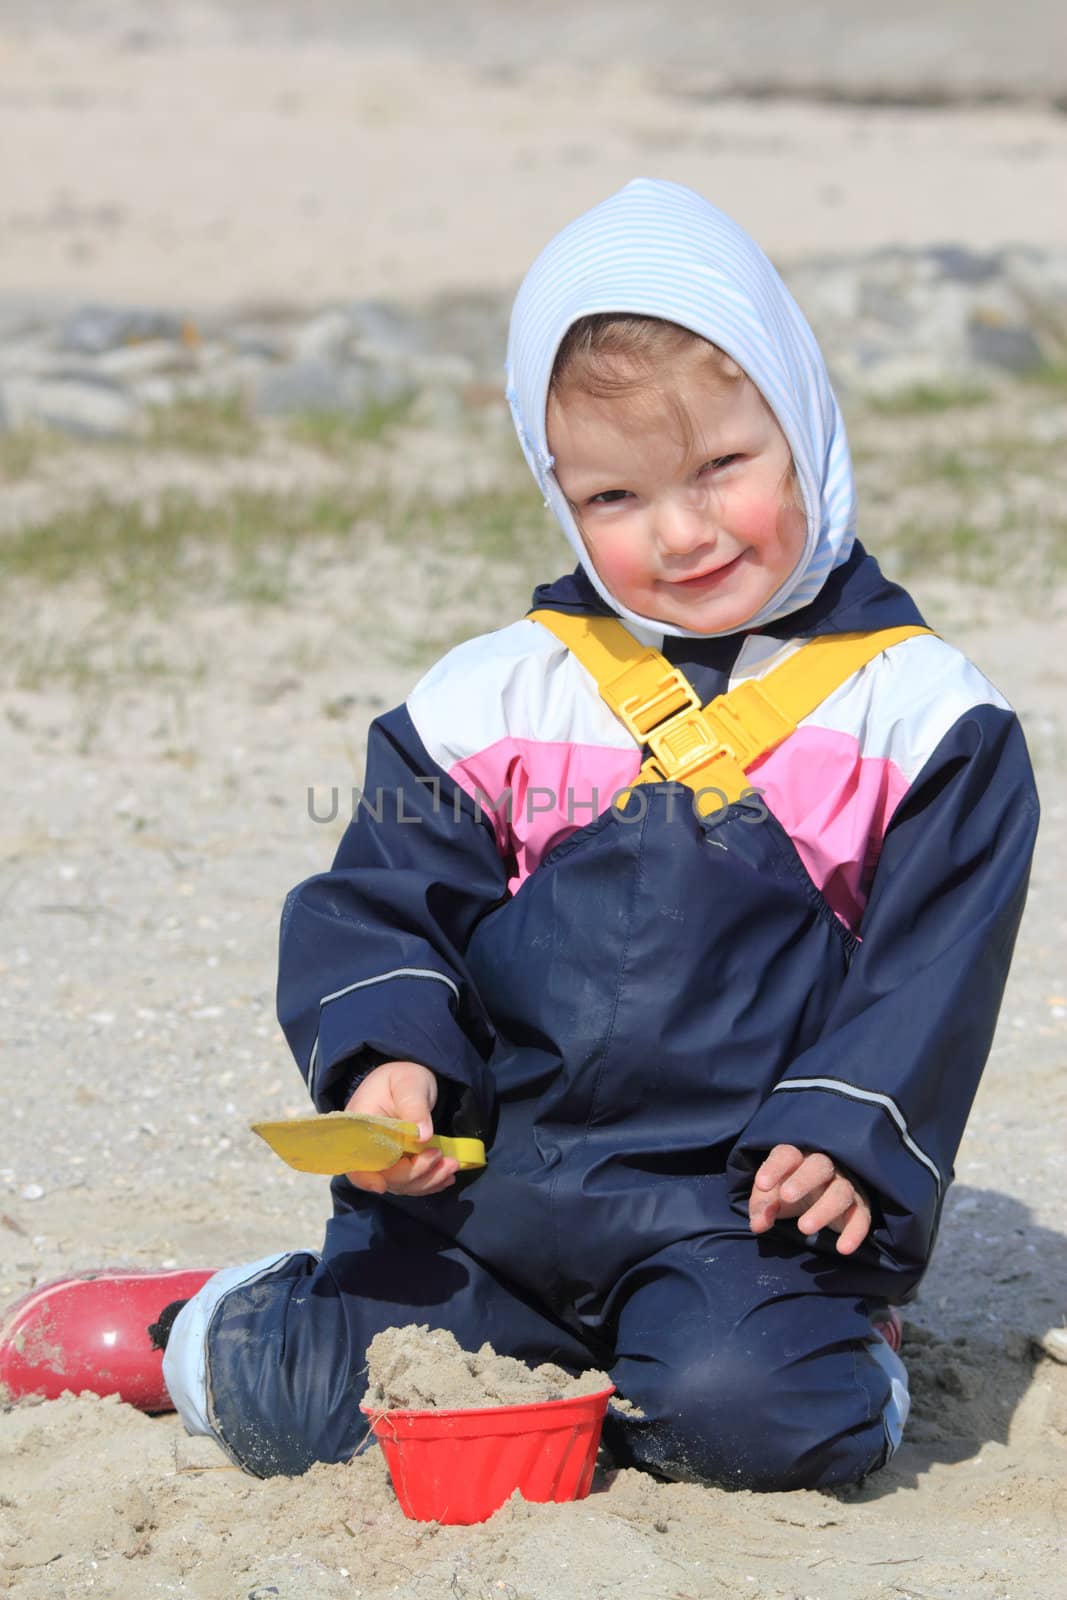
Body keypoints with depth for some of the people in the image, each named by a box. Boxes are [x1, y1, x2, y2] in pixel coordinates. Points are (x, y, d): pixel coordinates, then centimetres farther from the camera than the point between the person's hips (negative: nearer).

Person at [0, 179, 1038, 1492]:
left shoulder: (920, 715, 1)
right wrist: (387, 1057, -10)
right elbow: (384, 899, 9)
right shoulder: (494, 697, 7)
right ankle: (214, 1330, 24)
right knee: (294, 1409, -10)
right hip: (487, 1180, 2)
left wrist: (846, 1137, -13)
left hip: (740, 1201, -2)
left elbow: (936, 955, 1)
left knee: (743, 1411, -29)